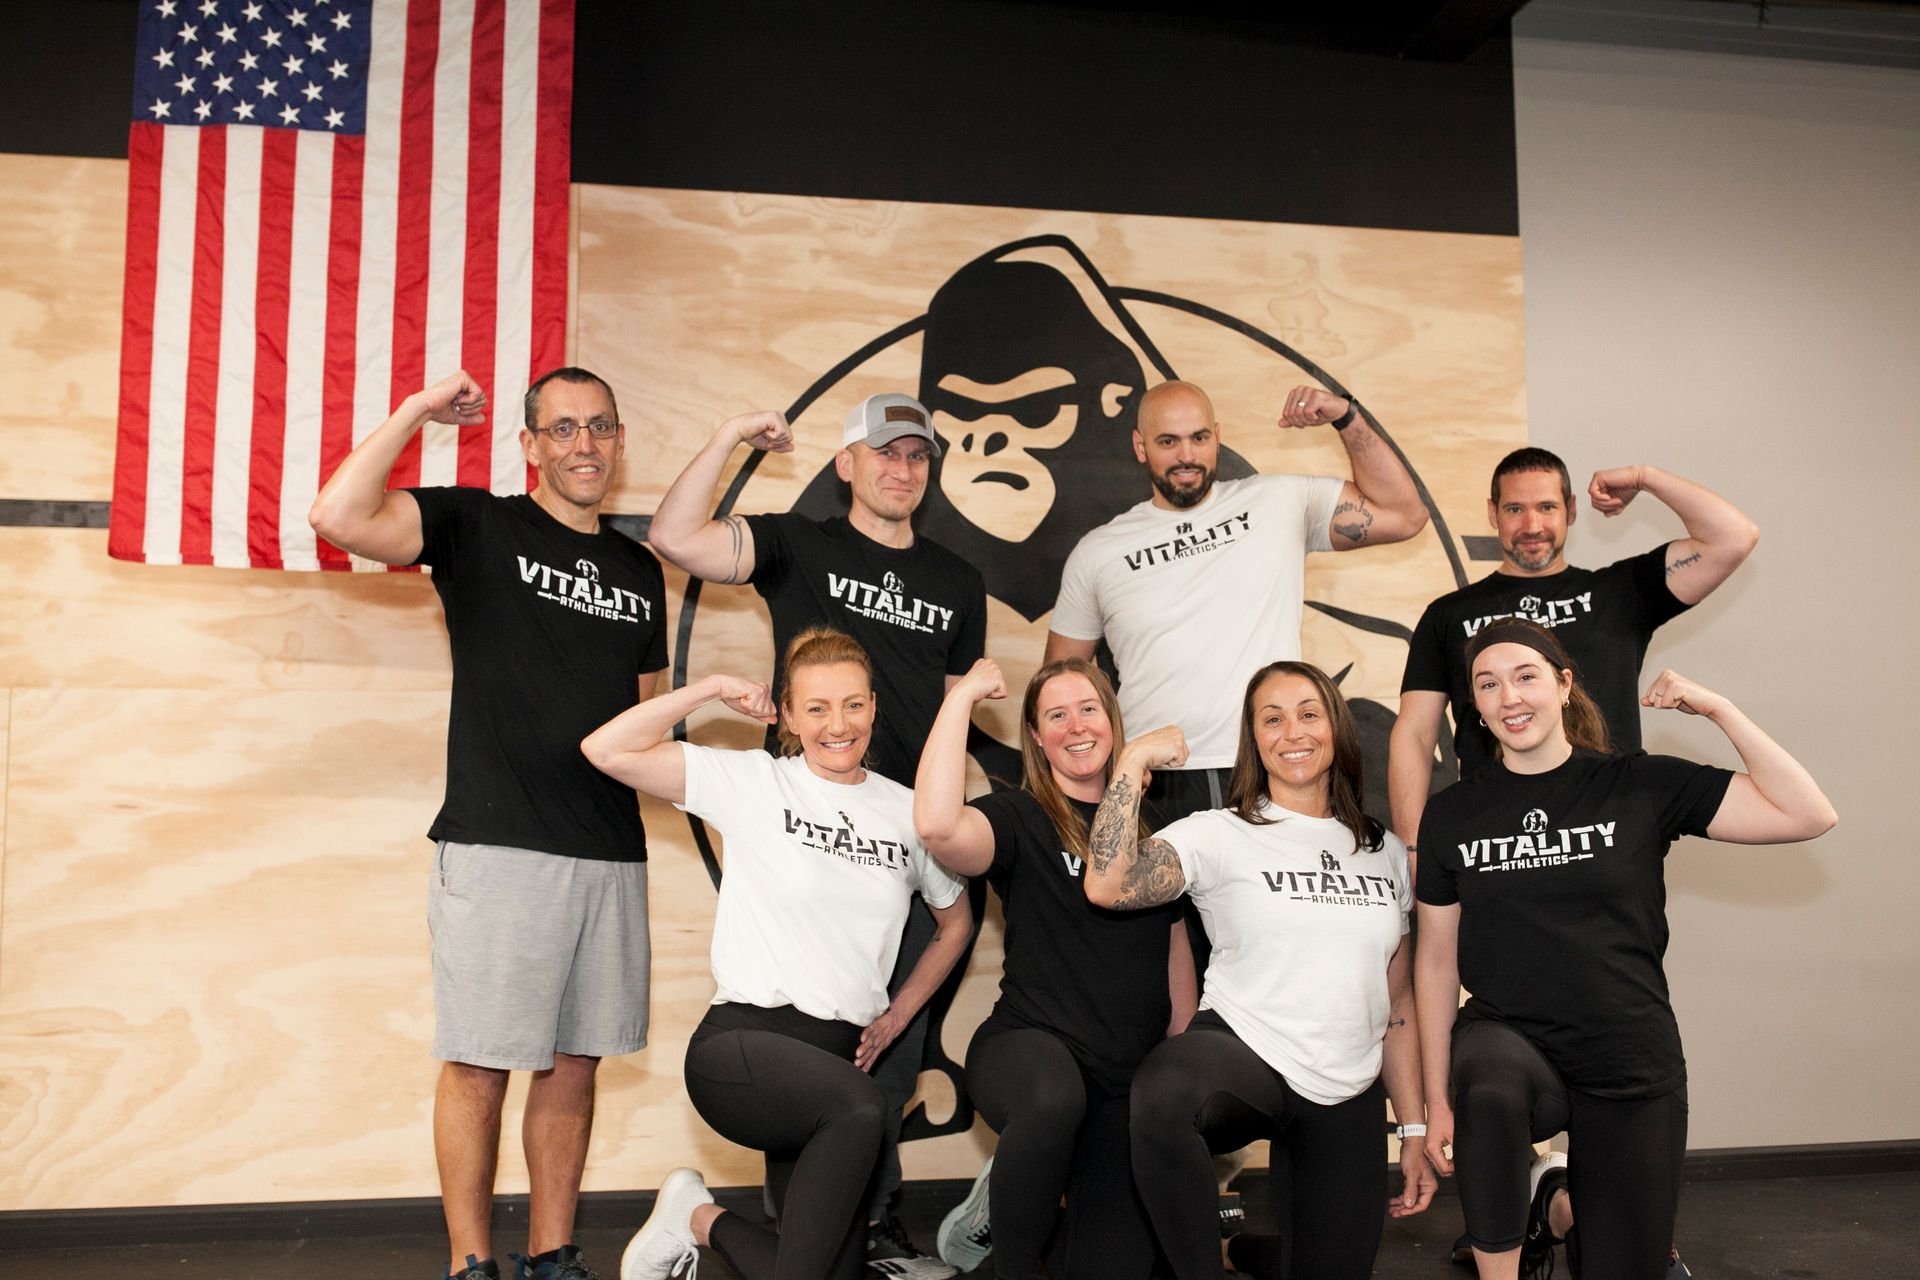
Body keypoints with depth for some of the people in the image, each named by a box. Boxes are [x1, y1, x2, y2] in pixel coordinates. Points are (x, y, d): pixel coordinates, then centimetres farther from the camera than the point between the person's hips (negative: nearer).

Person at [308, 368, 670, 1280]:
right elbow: (338, 517, -16)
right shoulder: (477, 528, 1)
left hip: (611, 853, 5)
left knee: (574, 1063, 11)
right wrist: (417, 411, -11)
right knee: (480, 1065, 1)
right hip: (497, 847, -5)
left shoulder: (639, 572, 16)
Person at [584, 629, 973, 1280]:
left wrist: (898, 1015, 14)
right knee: (862, 1110, -36)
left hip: (841, 1056, 5)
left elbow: (955, 922, 23)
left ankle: (705, 1220, 28)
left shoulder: (908, 811, 8)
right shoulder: (753, 782, -1)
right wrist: (714, 687, -8)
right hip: (743, 1042, -5)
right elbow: (607, 750, -10)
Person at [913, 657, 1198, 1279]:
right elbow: (938, 825, -29)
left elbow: (1176, 946, 17)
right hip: (1028, 1043, -5)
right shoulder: (1019, 818, -5)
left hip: (1130, 1076, 5)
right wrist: (962, 695, -21)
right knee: (1054, 1098, -41)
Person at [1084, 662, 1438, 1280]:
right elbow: (1108, 885, -21)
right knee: (1161, 1093, -38)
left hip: (1348, 1098, 5)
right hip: (1242, 1055, -4)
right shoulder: (1221, 835, -3)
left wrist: (1414, 1131, 12)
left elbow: (1398, 1005, 14)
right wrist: (1134, 759, -17)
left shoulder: (1386, 853, 11)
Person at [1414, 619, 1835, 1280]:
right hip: (1506, 1039, -1)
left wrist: (1716, 709, -14)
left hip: (1630, 1070, 1)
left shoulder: (1640, 785, -2)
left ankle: (1564, 1210, 43)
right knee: (1490, 1091, -37)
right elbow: (1437, 959, 4)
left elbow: (1808, 815, -9)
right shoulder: (1452, 814, 0)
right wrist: (1438, 1099, 2)